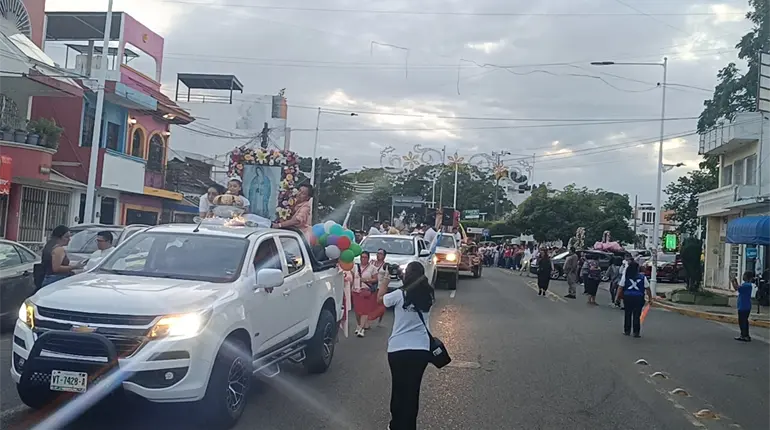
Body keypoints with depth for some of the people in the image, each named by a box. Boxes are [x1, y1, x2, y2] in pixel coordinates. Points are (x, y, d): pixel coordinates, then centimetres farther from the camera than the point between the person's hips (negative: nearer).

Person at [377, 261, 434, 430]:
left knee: (399, 389, 15)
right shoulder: (429, 295, -3)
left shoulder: (400, 295, -13)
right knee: (412, 391, 14)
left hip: (398, 348, -2)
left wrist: (386, 279, 16)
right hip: (422, 349, 2)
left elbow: (380, 298, 5)